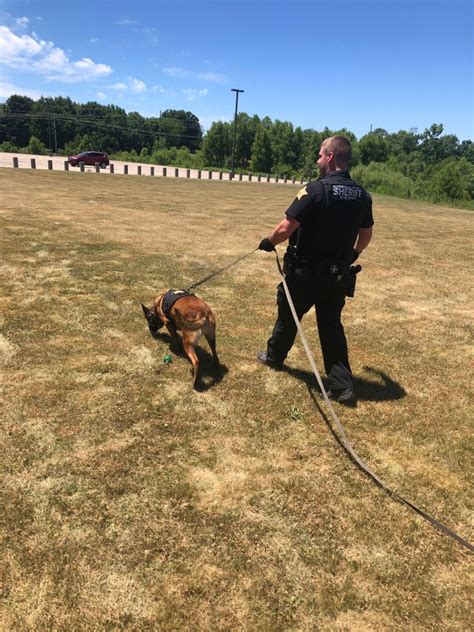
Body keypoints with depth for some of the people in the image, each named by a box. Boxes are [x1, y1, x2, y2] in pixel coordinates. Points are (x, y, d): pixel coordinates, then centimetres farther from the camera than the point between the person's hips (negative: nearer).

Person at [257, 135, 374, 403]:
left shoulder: (316, 189, -19)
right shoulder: (362, 195, 1)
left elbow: (286, 228, -21)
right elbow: (366, 235, 12)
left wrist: (269, 242, -2)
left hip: (305, 271, -5)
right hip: (338, 274, 5)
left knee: (289, 315, 17)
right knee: (332, 324, 13)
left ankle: (274, 356, 40)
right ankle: (343, 385, 11)